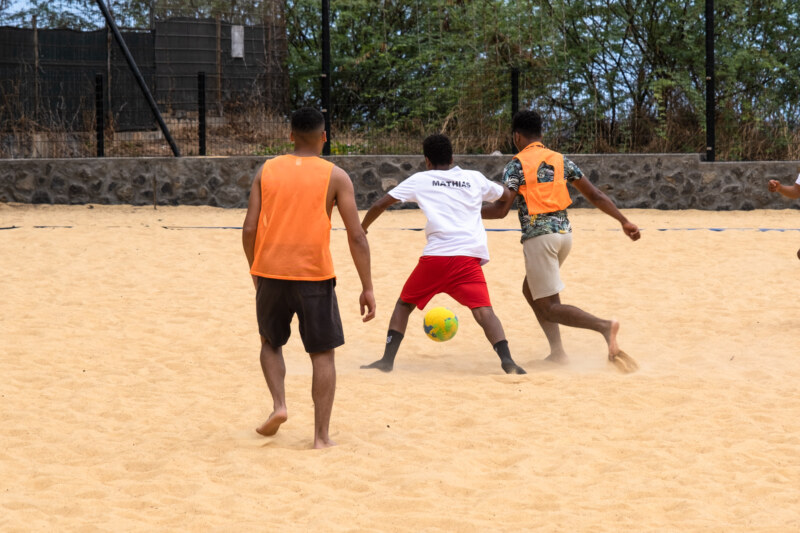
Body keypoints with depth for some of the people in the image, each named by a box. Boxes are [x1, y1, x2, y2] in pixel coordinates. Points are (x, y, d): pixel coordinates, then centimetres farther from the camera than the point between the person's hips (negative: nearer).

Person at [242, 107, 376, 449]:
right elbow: (356, 236, -5)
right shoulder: (335, 177, -1)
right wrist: (367, 288, 0)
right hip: (314, 276, -2)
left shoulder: (266, 171, 5)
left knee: (271, 341, 25)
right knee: (323, 354, 8)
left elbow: (249, 229, 2)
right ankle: (322, 435, 4)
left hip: (270, 271, 2)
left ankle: (278, 404, 6)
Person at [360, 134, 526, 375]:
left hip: (435, 256, 0)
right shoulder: (475, 178, 19)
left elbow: (380, 205, 15)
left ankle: (387, 360, 11)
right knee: (483, 311, -9)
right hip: (469, 257, 0)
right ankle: (507, 360, -30)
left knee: (404, 304, 19)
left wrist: (361, 230, 30)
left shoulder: (420, 180, 15)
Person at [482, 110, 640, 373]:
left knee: (549, 307, -4)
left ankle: (604, 327, -28)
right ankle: (557, 352, 14)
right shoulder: (561, 161, 12)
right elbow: (595, 195, 11)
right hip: (564, 232, 7)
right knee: (531, 289, 24)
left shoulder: (517, 165, -5)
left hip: (538, 236, -7)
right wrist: (624, 221, 16)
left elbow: (501, 209, -12)